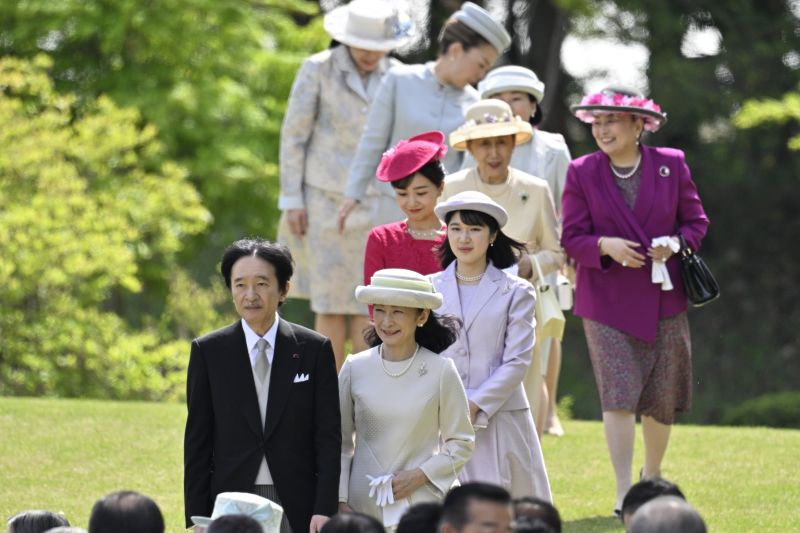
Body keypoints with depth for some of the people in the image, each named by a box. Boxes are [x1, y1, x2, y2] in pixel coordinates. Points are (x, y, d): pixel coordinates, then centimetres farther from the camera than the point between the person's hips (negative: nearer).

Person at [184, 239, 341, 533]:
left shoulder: (314, 349, 3)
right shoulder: (207, 351, 4)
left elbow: (328, 436, 2)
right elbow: (197, 441, 5)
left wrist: (324, 509, -7)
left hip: (296, 508, 0)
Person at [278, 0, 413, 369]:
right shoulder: (318, 69, -6)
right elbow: (293, 135, -4)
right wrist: (292, 201, -7)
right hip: (326, 201, -3)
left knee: (369, 303, -1)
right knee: (331, 302, -2)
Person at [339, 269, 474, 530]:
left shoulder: (440, 371, -3)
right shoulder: (354, 368, 2)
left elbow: (462, 443, 4)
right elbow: (341, 441, 9)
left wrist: (420, 475, -8)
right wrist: (339, 500, 2)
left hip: (421, 504, -2)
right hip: (362, 506, 2)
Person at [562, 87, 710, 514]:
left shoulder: (671, 164, 0)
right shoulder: (582, 172, -2)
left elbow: (696, 220, 8)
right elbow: (572, 238, -1)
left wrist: (676, 244, -13)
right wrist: (604, 245, -22)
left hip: (662, 299, 2)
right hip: (606, 303, -2)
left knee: (662, 399, 11)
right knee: (618, 395, -12)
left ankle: (652, 475, 35)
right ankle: (623, 492, -11)